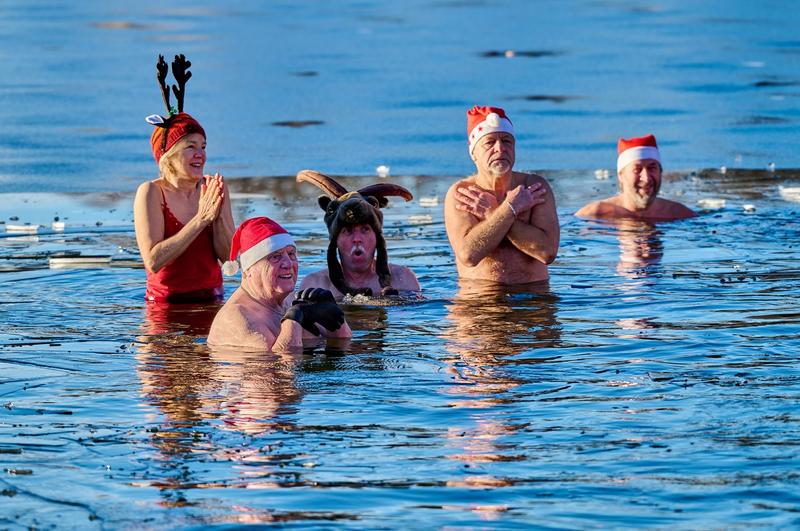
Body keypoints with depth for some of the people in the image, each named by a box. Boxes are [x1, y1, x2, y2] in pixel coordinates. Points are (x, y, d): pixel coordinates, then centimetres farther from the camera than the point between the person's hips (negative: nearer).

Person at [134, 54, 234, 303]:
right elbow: (153, 261, -18)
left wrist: (217, 215, -14)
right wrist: (201, 219, -18)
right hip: (165, 303, -3)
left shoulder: (213, 188, 4)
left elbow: (228, 255, 2)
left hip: (210, 301, 3)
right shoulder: (151, 193, -8)